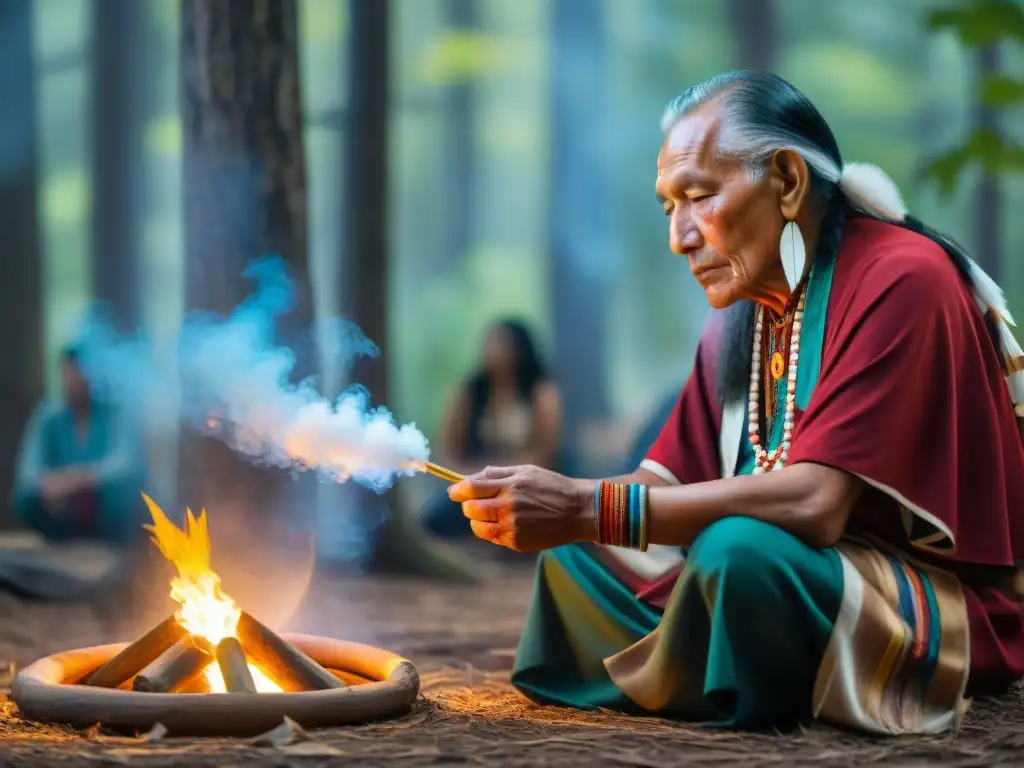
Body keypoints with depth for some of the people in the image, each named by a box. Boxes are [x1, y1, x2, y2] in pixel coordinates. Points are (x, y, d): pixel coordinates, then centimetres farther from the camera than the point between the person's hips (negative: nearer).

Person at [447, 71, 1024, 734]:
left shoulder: (900, 281, -20)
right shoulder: (741, 314, 6)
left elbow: (814, 503, -31)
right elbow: (668, 481, 5)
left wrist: (591, 508, -31)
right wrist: (553, 509, -15)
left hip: (951, 616, -8)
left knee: (738, 548, -32)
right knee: (577, 558, 5)